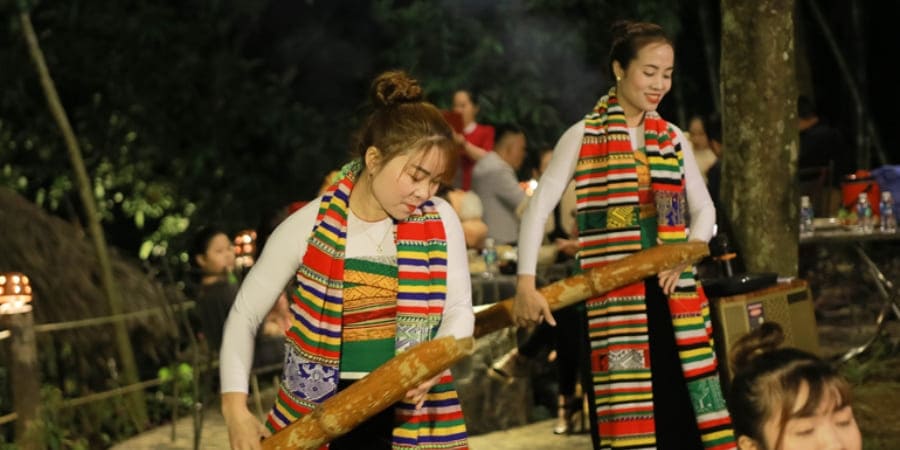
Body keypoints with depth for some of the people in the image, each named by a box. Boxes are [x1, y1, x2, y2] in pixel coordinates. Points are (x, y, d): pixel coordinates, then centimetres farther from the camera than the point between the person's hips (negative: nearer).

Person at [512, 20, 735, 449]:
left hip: (672, 294, 4)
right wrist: (526, 285, -18)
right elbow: (538, 207, -8)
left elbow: (704, 207, 14)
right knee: (629, 414, -3)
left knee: (685, 411, 3)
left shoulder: (673, 139, 12)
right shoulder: (583, 137, -3)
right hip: (613, 298, -4)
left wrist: (687, 253, -7)